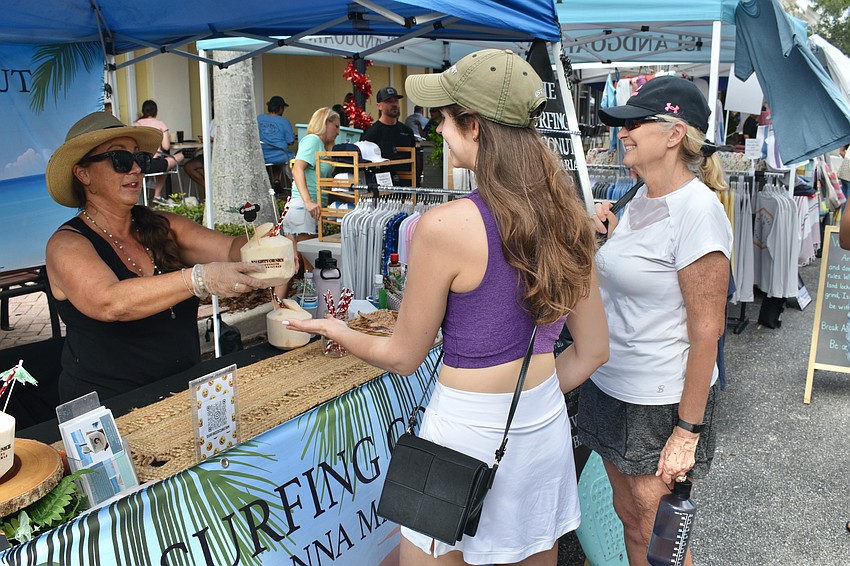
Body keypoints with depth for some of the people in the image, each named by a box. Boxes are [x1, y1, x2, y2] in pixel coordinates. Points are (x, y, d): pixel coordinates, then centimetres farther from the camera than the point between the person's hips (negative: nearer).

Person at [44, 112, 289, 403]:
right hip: (110, 407, -4)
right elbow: (108, 303, -25)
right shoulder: (67, 244, -6)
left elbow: (232, 250, -4)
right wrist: (200, 279, -34)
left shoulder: (163, 226, 7)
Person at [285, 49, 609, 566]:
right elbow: (594, 351, 5)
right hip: (548, 429, 6)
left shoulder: (445, 226, -21)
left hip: (469, 434, -6)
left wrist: (336, 330, 9)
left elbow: (404, 357, -9)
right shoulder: (568, 218, -3)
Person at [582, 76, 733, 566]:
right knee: (629, 515, 20)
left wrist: (688, 429, -19)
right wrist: (610, 234, 4)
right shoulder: (641, 200, 6)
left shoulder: (697, 210, -20)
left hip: (661, 404, -8)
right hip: (611, 387, 8)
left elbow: (707, 329, -20)